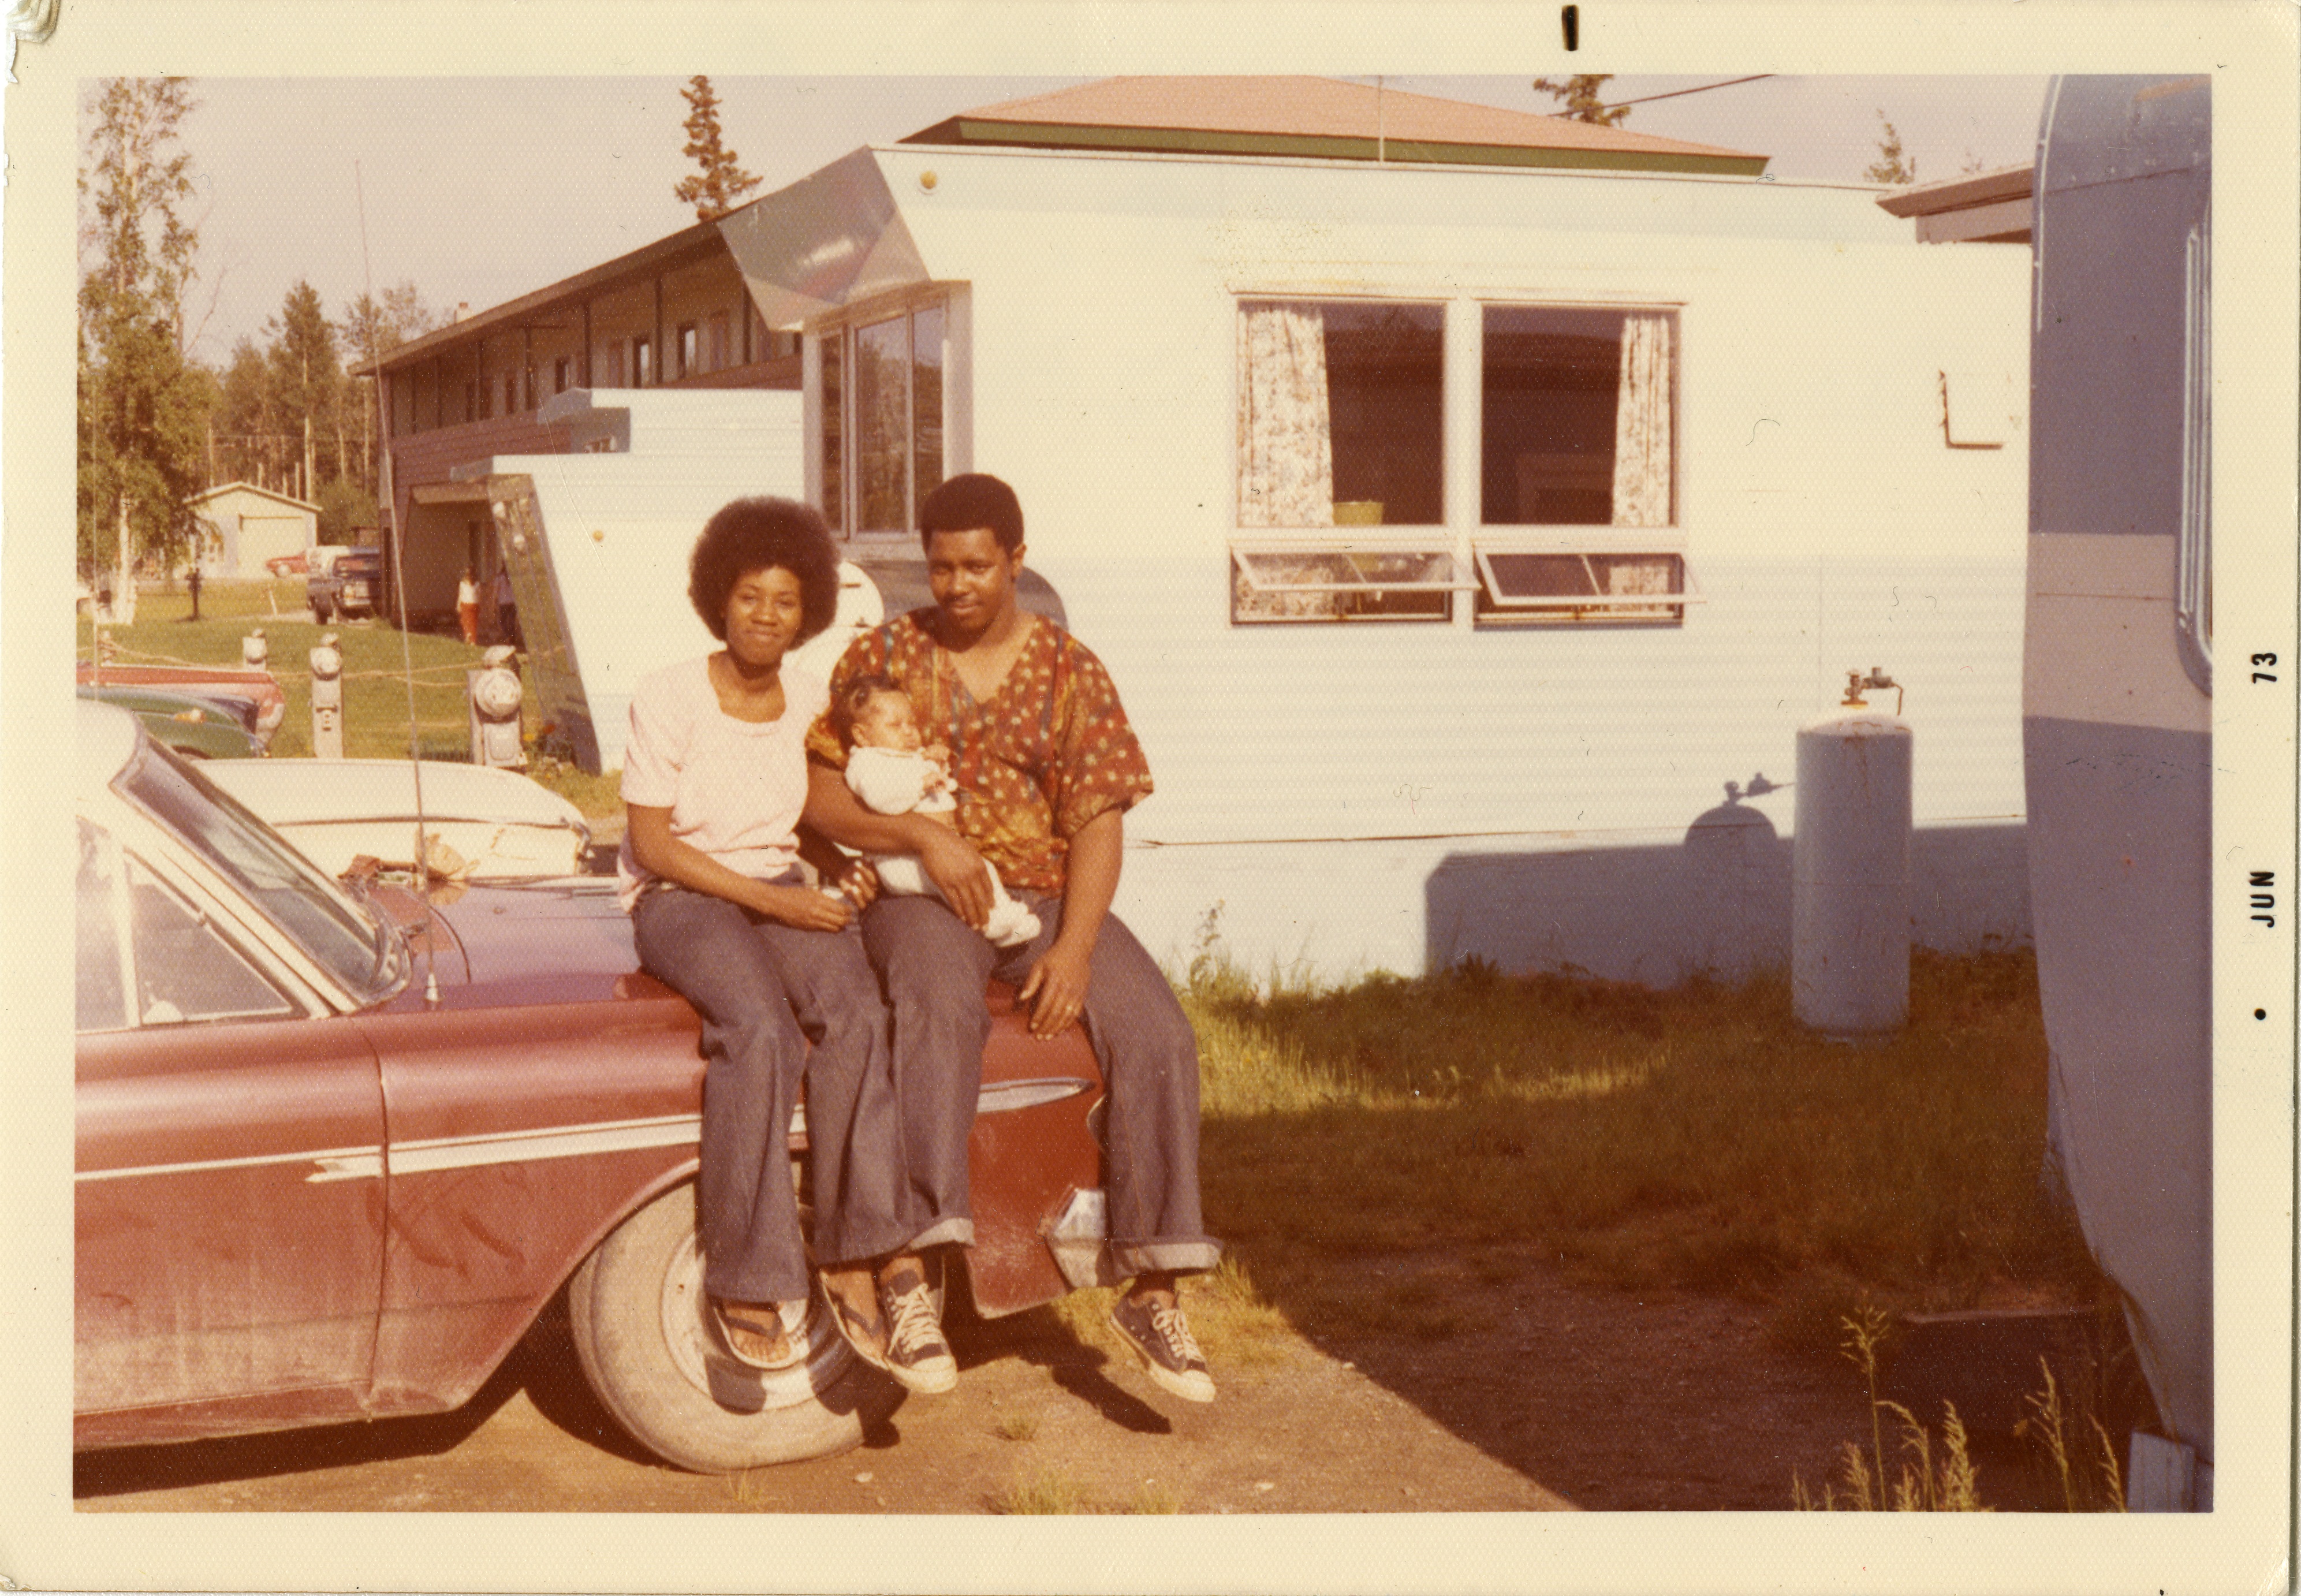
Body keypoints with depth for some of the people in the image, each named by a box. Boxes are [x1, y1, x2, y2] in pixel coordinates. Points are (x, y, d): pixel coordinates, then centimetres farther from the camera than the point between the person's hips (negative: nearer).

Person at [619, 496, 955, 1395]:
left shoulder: (810, 700, 7)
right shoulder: (670, 699, -9)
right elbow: (652, 843, -10)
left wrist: (842, 870, -1)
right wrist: (768, 899, -18)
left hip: (781, 894, 4)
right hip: (677, 902, -4)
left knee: (855, 1016, -29)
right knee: (759, 1029, -35)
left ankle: (857, 1262, -30)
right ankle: (745, 1280, -26)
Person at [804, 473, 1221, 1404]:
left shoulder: (1070, 671, 7)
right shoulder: (883, 655, 6)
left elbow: (1098, 819, 0)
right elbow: (821, 797, 1)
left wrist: (1074, 947, -16)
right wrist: (922, 837, -17)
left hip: (1049, 895, 2)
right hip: (919, 898, -2)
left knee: (1156, 1034, -22)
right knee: (940, 1011, -37)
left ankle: (1152, 1291, -18)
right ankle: (920, 1262, -44)